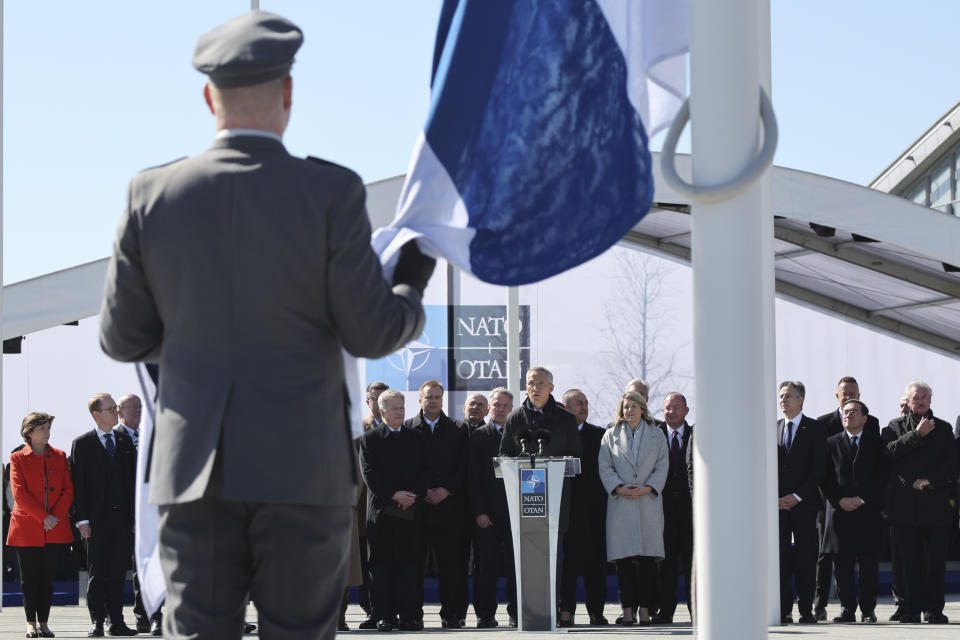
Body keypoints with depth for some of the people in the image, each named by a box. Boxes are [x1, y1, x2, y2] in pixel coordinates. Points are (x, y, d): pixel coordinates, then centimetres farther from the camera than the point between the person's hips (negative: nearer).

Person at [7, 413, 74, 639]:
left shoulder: (59, 456, 11)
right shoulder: (18, 458, 2)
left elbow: (68, 490, 7)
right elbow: (19, 493, -7)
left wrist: (57, 516, -8)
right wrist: (43, 517, -14)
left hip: (56, 528, 2)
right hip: (27, 528, -2)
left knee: (47, 577, 3)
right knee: (29, 578, 1)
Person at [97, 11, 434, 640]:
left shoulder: (152, 194, 0)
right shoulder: (331, 193, -8)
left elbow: (122, 338, 6)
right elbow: (372, 333, -6)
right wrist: (411, 286, 15)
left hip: (193, 466, 2)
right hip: (303, 468, -2)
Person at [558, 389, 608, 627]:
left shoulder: (598, 435, 11)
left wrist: (605, 499, 0)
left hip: (594, 507, 2)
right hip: (565, 506, -2)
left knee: (595, 560, 3)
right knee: (566, 560, -2)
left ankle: (596, 612, 8)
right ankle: (566, 612, 1)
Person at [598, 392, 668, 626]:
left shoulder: (656, 435, 12)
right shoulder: (611, 435, 12)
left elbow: (662, 466, 5)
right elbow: (605, 467, 5)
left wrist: (648, 488, -9)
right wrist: (618, 487, -10)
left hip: (648, 501, 0)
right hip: (620, 502, 0)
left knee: (647, 558, -4)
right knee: (623, 558, -4)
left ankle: (644, 609, -2)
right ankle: (628, 610, -2)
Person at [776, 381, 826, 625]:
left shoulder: (814, 428, 2)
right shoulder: (773, 429, 14)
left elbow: (819, 468, -4)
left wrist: (797, 496, -11)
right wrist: (774, 498, -1)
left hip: (804, 503, -3)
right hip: (778, 503, 3)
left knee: (805, 557, -3)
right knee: (780, 557, 0)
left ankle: (806, 610, -1)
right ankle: (783, 611, 2)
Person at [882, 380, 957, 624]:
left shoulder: (943, 428, 14)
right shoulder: (895, 427, 11)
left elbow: (951, 463, 5)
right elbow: (890, 452, -7)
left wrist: (929, 480, -8)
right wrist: (917, 435, -12)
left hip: (936, 501, 1)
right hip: (905, 502, -1)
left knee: (936, 559, -2)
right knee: (909, 559, -1)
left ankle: (934, 609, 2)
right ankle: (911, 609, 4)